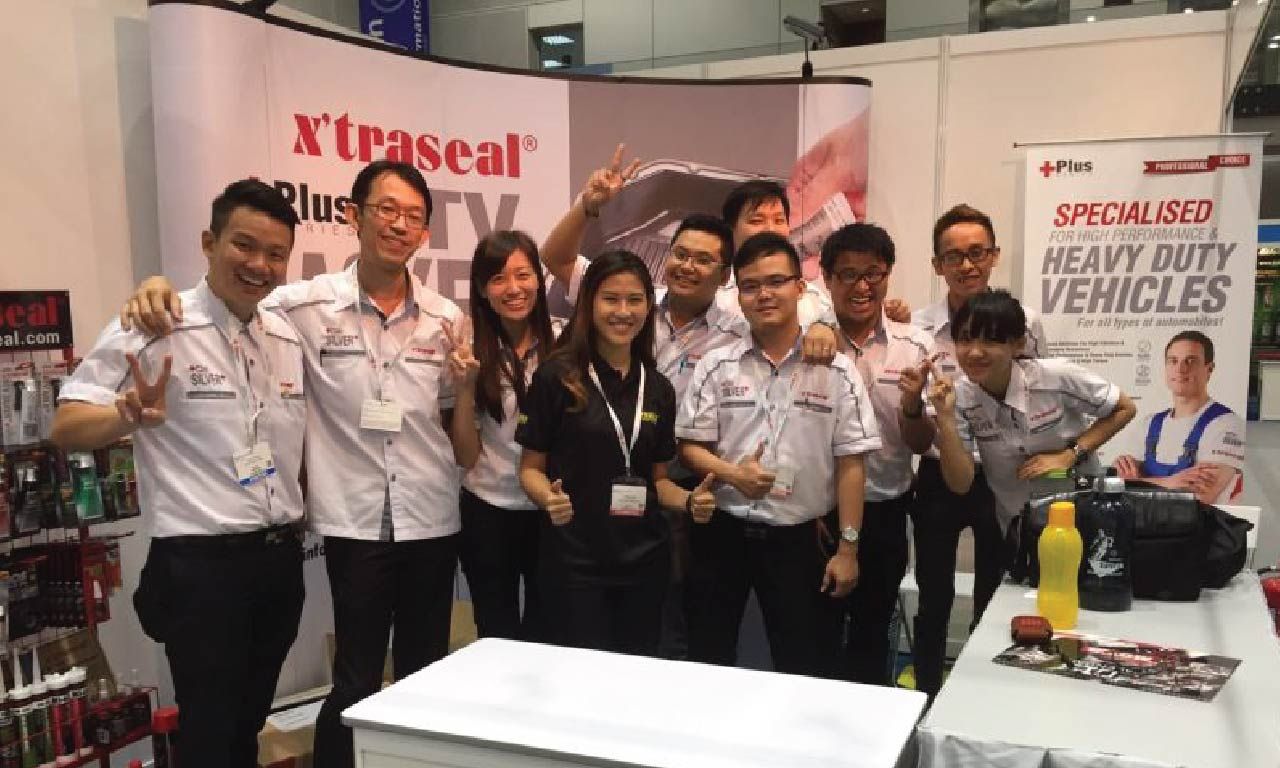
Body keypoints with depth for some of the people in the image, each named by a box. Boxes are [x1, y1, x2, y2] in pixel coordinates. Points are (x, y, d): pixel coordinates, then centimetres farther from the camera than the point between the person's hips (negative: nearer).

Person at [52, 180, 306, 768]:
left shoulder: (291, 339, 7)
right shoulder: (152, 330, -11)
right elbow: (66, 429, -12)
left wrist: (296, 528, 8)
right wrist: (129, 416, -30)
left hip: (281, 560, 6)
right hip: (199, 567, -6)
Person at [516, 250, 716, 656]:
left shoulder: (659, 388, 6)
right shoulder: (556, 377, -7)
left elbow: (656, 478, 13)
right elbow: (531, 467, -3)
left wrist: (689, 500, -7)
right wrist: (549, 498, -23)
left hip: (644, 562, 4)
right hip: (573, 563, -4)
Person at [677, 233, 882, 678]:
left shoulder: (835, 371, -3)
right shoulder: (716, 367, 1)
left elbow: (849, 464, -3)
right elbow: (690, 446, 1)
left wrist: (847, 548, -5)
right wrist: (732, 474, -19)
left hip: (801, 538, -1)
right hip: (722, 532, 1)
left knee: (806, 671, 10)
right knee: (708, 663, 14)